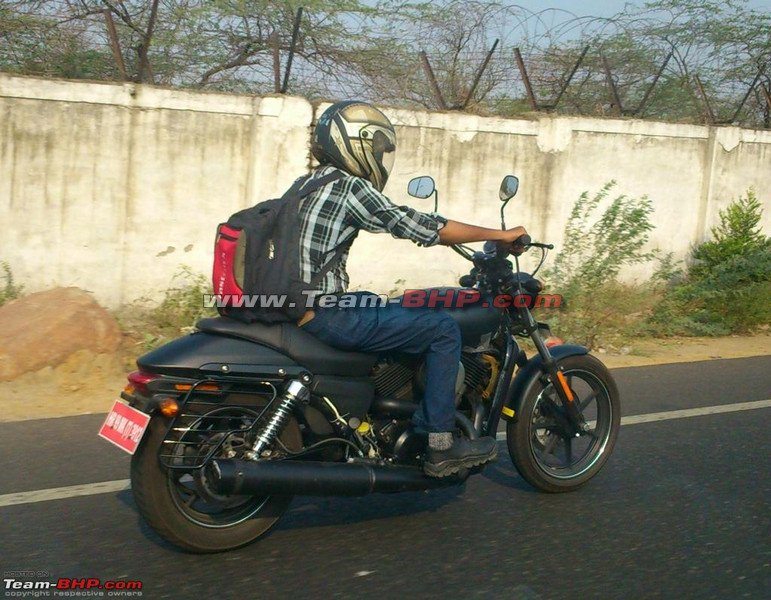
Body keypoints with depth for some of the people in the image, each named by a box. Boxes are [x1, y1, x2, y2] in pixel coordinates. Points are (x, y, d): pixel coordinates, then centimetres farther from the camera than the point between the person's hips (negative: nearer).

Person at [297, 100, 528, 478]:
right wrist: (501, 234, -4)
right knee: (442, 329, -4)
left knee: (385, 310, 33)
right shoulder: (350, 186, -11)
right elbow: (418, 226, -12)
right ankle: (440, 446, -1)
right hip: (325, 316, -10)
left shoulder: (311, 184, 17)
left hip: (297, 310, 10)